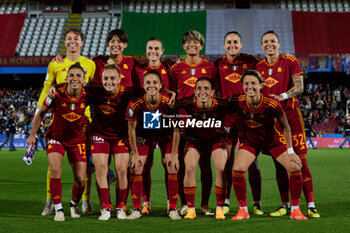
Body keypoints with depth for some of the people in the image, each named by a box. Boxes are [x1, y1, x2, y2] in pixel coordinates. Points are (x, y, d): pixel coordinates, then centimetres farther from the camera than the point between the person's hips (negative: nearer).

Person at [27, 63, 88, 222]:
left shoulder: (87, 96, -15)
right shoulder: (56, 94, -18)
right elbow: (41, 113, -3)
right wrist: (32, 134, -2)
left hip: (77, 139, 1)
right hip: (56, 137, -1)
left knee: (80, 179, -3)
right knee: (56, 170, -23)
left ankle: (74, 204, 28)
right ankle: (58, 209, -9)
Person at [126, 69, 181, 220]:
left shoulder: (169, 102, -28)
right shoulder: (135, 104, -27)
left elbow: (176, 130, -16)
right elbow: (131, 130, -12)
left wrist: (174, 155, -13)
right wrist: (135, 154, -10)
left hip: (165, 135, 0)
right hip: (144, 135, 0)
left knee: (172, 168, -8)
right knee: (136, 168, -8)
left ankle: (173, 209, 4)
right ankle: (137, 209, 4)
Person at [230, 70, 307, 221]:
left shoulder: (272, 104, -26)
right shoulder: (237, 102, -21)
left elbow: (285, 127, -12)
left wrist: (290, 150, -10)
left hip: (273, 139, 0)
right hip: (250, 140, 1)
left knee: (295, 168, -13)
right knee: (238, 169, -21)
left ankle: (295, 210, 6)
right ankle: (243, 210, -2)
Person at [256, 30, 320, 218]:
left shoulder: (290, 61, 1)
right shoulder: (259, 67, 12)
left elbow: (299, 86, -7)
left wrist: (282, 96, -22)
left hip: (290, 115, -4)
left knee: (300, 159, -9)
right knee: (279, 162, 4)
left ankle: (311, 205, -8)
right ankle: (285, 205, 11)